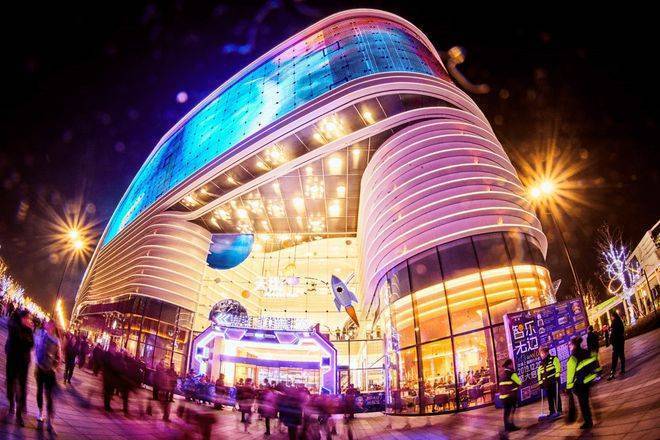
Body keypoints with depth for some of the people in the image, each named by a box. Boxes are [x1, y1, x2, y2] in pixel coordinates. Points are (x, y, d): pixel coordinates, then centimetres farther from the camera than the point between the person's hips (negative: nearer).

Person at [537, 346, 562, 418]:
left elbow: (558, 367, -11)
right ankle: (552, 412, 13)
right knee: (549, 397, 7)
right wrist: (540, 383, 11)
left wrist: (557, 376, -20)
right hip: (546, 383, 6)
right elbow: (539, 374, 18)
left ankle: (559, 410, 5)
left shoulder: (554, 359, 0)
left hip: (554, 381, -6)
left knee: (556, 396, -3)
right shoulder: (541, 364, 18)